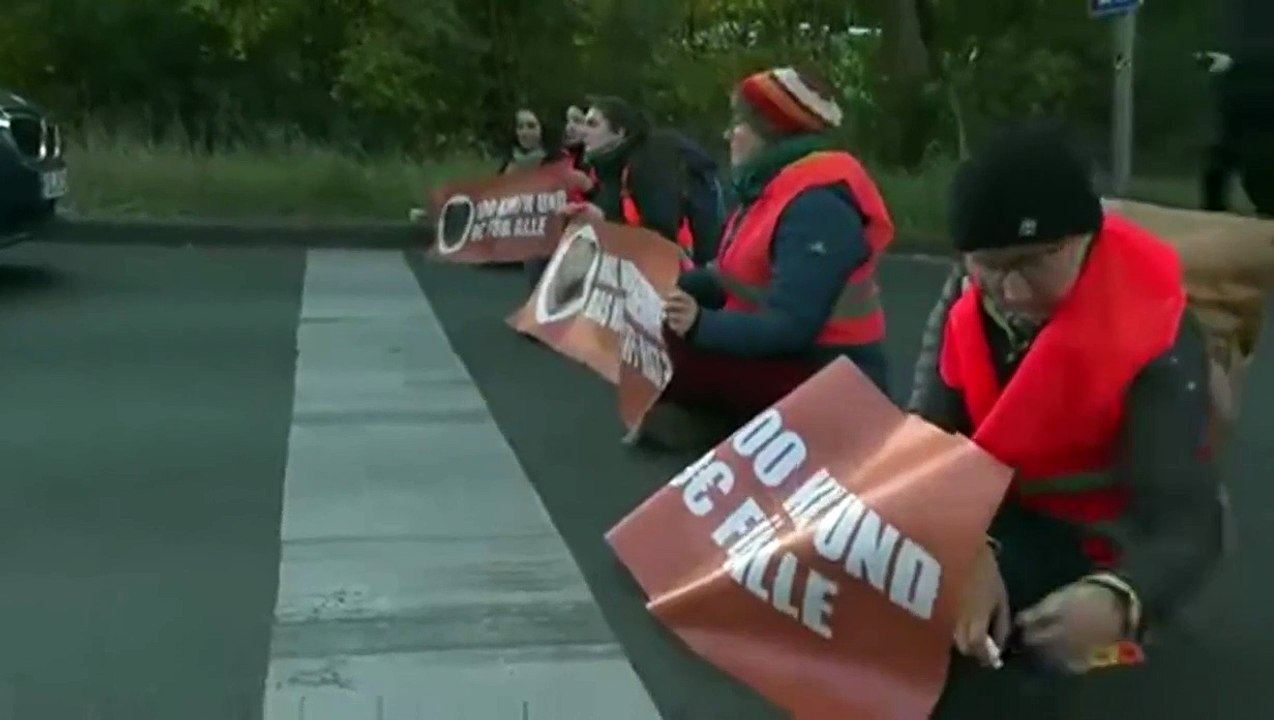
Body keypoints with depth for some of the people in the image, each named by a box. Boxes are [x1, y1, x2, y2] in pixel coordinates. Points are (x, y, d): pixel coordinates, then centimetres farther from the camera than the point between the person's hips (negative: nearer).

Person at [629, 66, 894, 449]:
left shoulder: (817, 205, -21)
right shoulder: (770, 187, 10)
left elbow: (790, 327, -29)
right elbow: (730, 283, 11)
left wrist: (701, 325, -40)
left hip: (826, 383, -10)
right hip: (777, 361, 10)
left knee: (665, 356, -26)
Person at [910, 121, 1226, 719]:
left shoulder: (1153, 334, -25)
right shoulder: (968, 296, -11)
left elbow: (1185, 517, -31)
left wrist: (1118, 600, -54)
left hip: (1094, 542, -4)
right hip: (992, 512, 5)